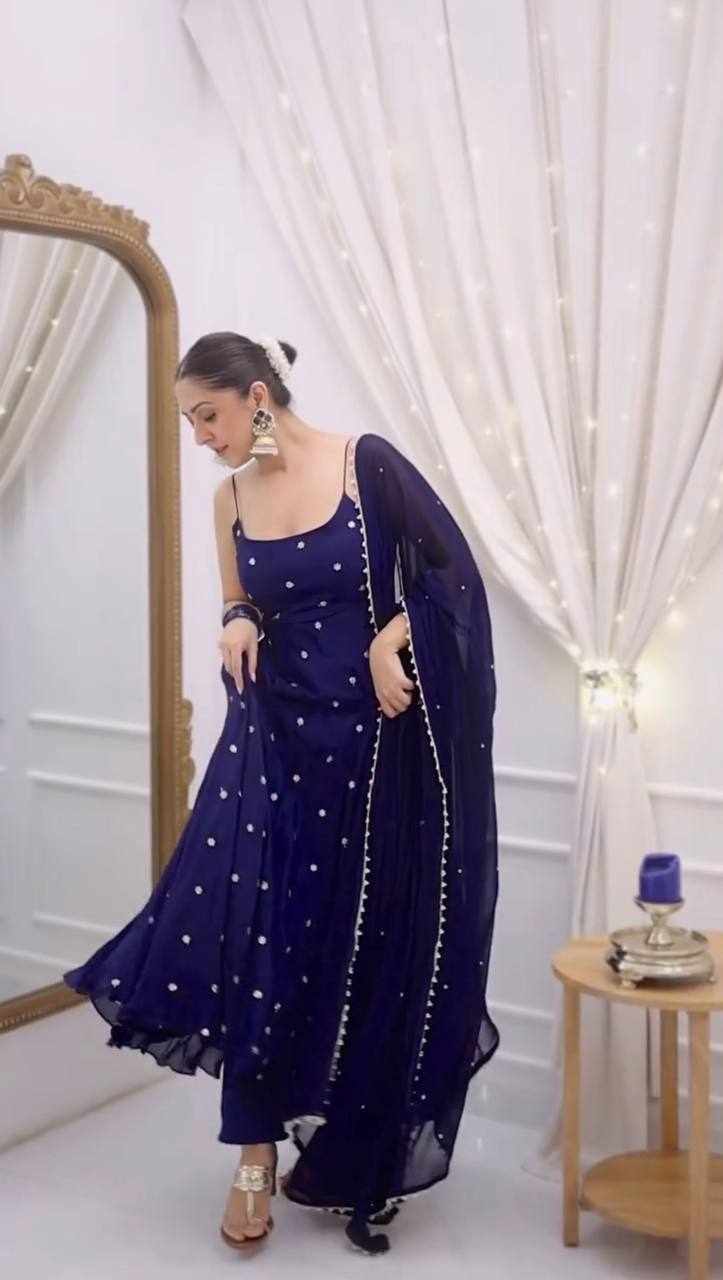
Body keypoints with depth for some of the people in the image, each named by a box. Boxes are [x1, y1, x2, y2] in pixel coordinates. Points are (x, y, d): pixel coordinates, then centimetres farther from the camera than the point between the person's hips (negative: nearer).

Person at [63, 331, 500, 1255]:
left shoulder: (366, 463, -9)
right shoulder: (230, 498, 5)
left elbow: (454, 574, -6)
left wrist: (389, 640, -18)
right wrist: (238, 625, -6)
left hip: (374, 743, -3)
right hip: (276, 739, 3)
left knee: (368, 944, 7)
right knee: (257, 936, -5)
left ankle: (349, 1157, 26)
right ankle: (258, 1159, 9)